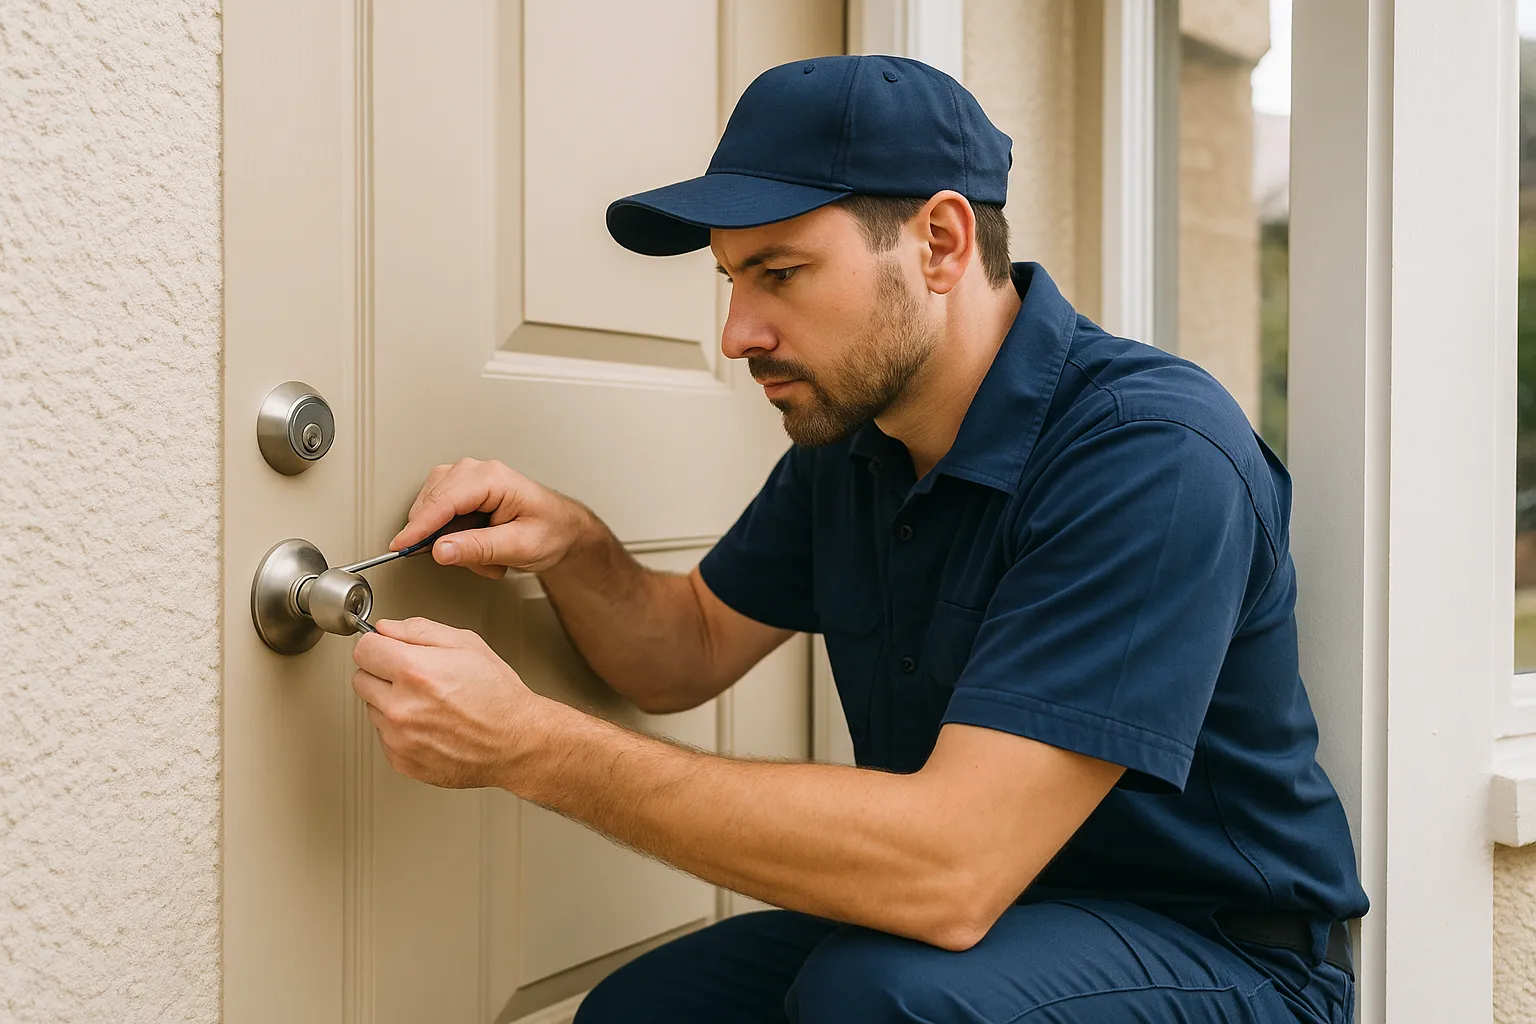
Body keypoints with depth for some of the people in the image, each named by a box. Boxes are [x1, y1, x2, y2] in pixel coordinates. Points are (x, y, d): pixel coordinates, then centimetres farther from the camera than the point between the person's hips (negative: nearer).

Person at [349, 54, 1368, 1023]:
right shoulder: (849, 434, 0)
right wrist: (571, 546, -10)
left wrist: (533, 743, -32)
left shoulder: (1156, 456, -27)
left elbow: (949, 869, -35)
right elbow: (694, 647, 13)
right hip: (981, 915, 7)